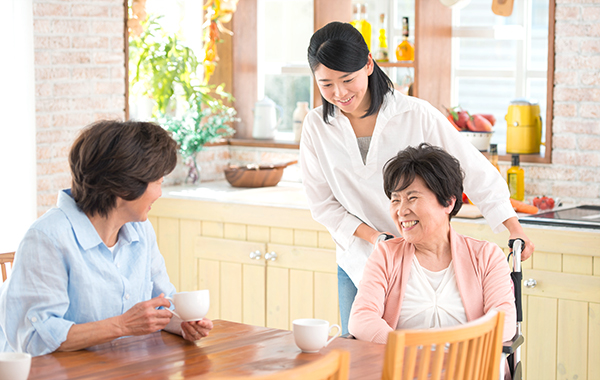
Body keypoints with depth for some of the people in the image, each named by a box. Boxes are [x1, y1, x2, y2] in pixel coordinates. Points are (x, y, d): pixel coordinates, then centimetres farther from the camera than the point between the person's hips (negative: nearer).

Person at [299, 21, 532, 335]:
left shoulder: (416, 115, -12)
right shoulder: (317, 126, -3)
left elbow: (474, 169, -6)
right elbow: (322, 202, 1)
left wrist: (513, 227, -11)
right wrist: (371, 236, -12)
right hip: (358, 262, 3)